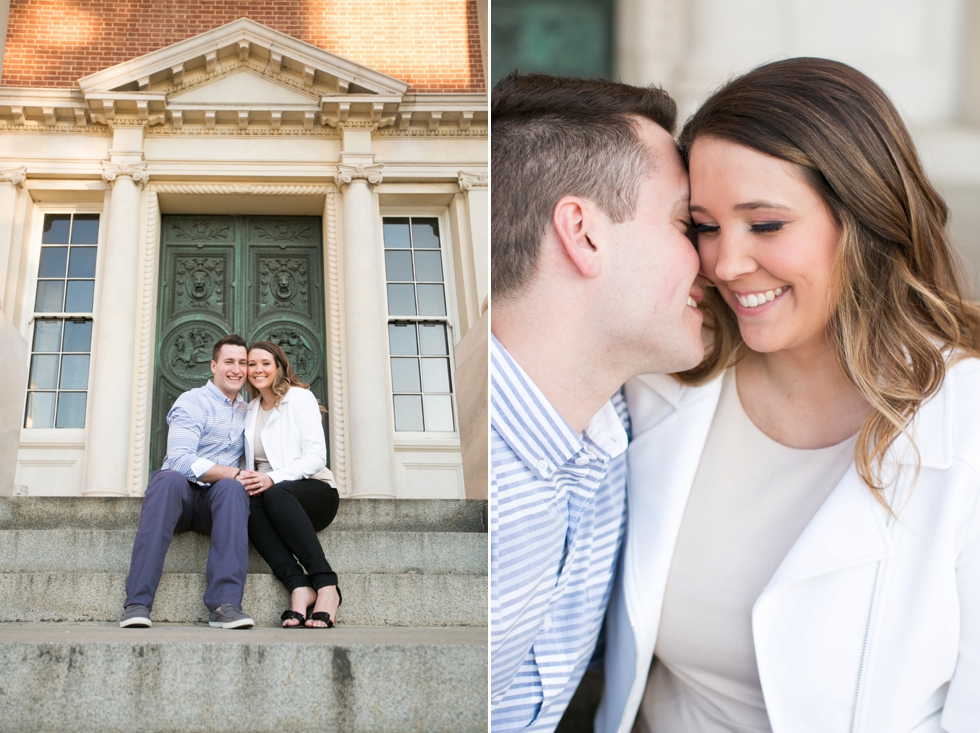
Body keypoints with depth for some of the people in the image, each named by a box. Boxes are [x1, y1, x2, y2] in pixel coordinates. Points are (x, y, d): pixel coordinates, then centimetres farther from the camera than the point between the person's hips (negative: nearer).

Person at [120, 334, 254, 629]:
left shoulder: (246, 412, 20)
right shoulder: (193, 402, 0)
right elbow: (180, 460, -16)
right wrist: (234, 473, -25)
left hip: (216, 503, 4)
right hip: (181, 495, -4)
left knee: (232, 487, -33)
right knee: (170, 479, -39)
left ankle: (226, 604, -44)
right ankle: (137, 603, -44)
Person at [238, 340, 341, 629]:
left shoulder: (300, 397, 3)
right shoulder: (250, 411, 20)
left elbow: (316, 457, -8)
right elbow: (251, 463, 17)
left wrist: (272, 479, -24)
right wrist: (252, 480, -10)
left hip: (315, 491, -4)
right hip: (271, 494, 4)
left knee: (274, 494, -38)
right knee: (250, 507, -33)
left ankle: (327, 586, -41)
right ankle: (299, 587, -45)